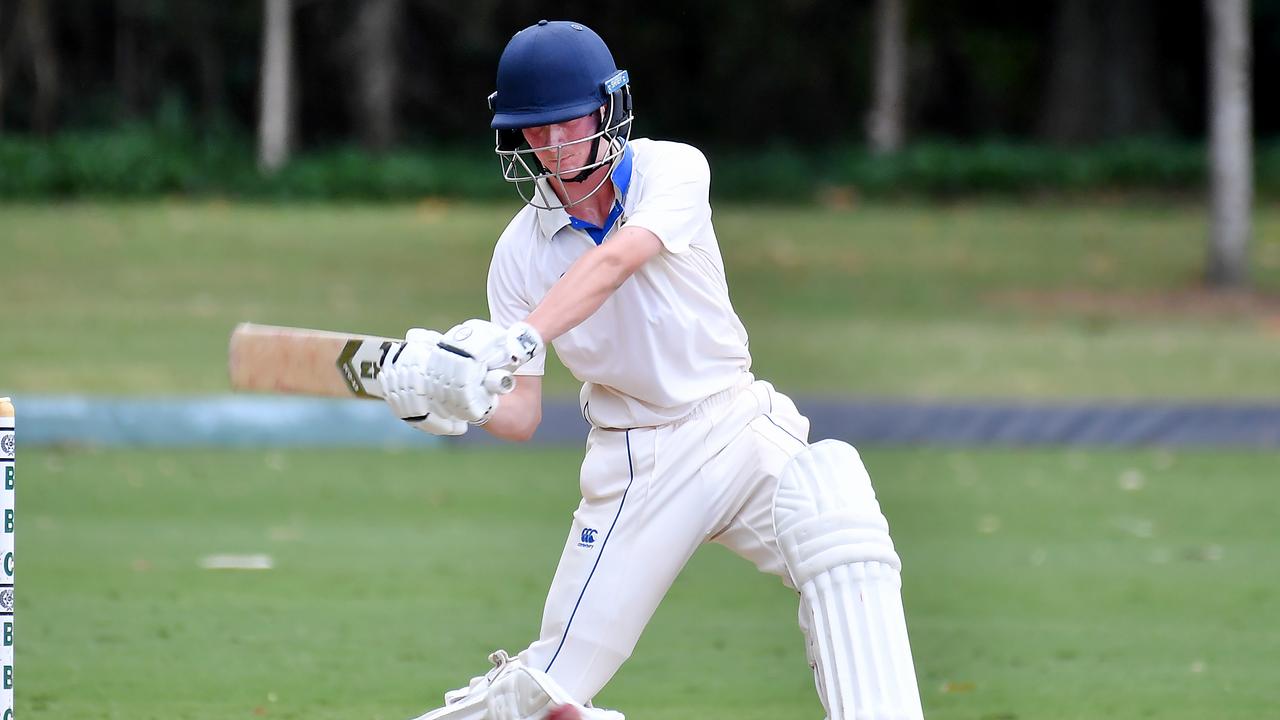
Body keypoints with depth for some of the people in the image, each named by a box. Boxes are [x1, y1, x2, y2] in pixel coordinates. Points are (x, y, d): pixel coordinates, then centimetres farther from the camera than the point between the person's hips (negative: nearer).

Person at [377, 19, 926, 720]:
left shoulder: (673, 171, -8)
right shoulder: (520, 253, -2)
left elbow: (616, 261, -29)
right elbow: (522, 417, -4)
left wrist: (518, 340, -44)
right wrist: (461, 400, -28)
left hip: (739, 426, -1)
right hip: (631, 466, 1)